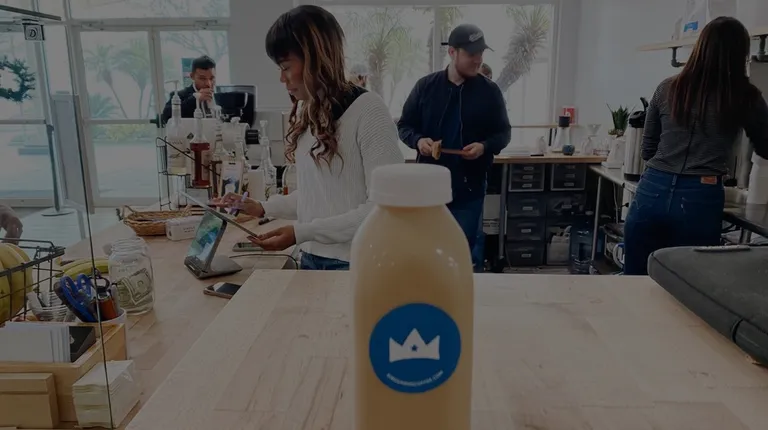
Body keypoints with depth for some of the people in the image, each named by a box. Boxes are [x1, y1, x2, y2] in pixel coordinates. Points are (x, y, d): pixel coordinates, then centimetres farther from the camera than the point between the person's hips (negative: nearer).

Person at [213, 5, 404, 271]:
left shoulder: (368, 111, -15)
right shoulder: (306, 112, 6)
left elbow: (386, 207, -19)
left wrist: (302, 232, -20)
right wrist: (263, 208, 5)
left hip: (357, 263, -6)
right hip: (311, 258, 6)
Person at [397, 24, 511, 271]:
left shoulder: (490, 91, 0)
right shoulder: (425, 86, 0)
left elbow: (503, 133, 7)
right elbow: (404, 125, 7)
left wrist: (485, 146, -15)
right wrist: (418, 140, -15)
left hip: (469, 186, -1)